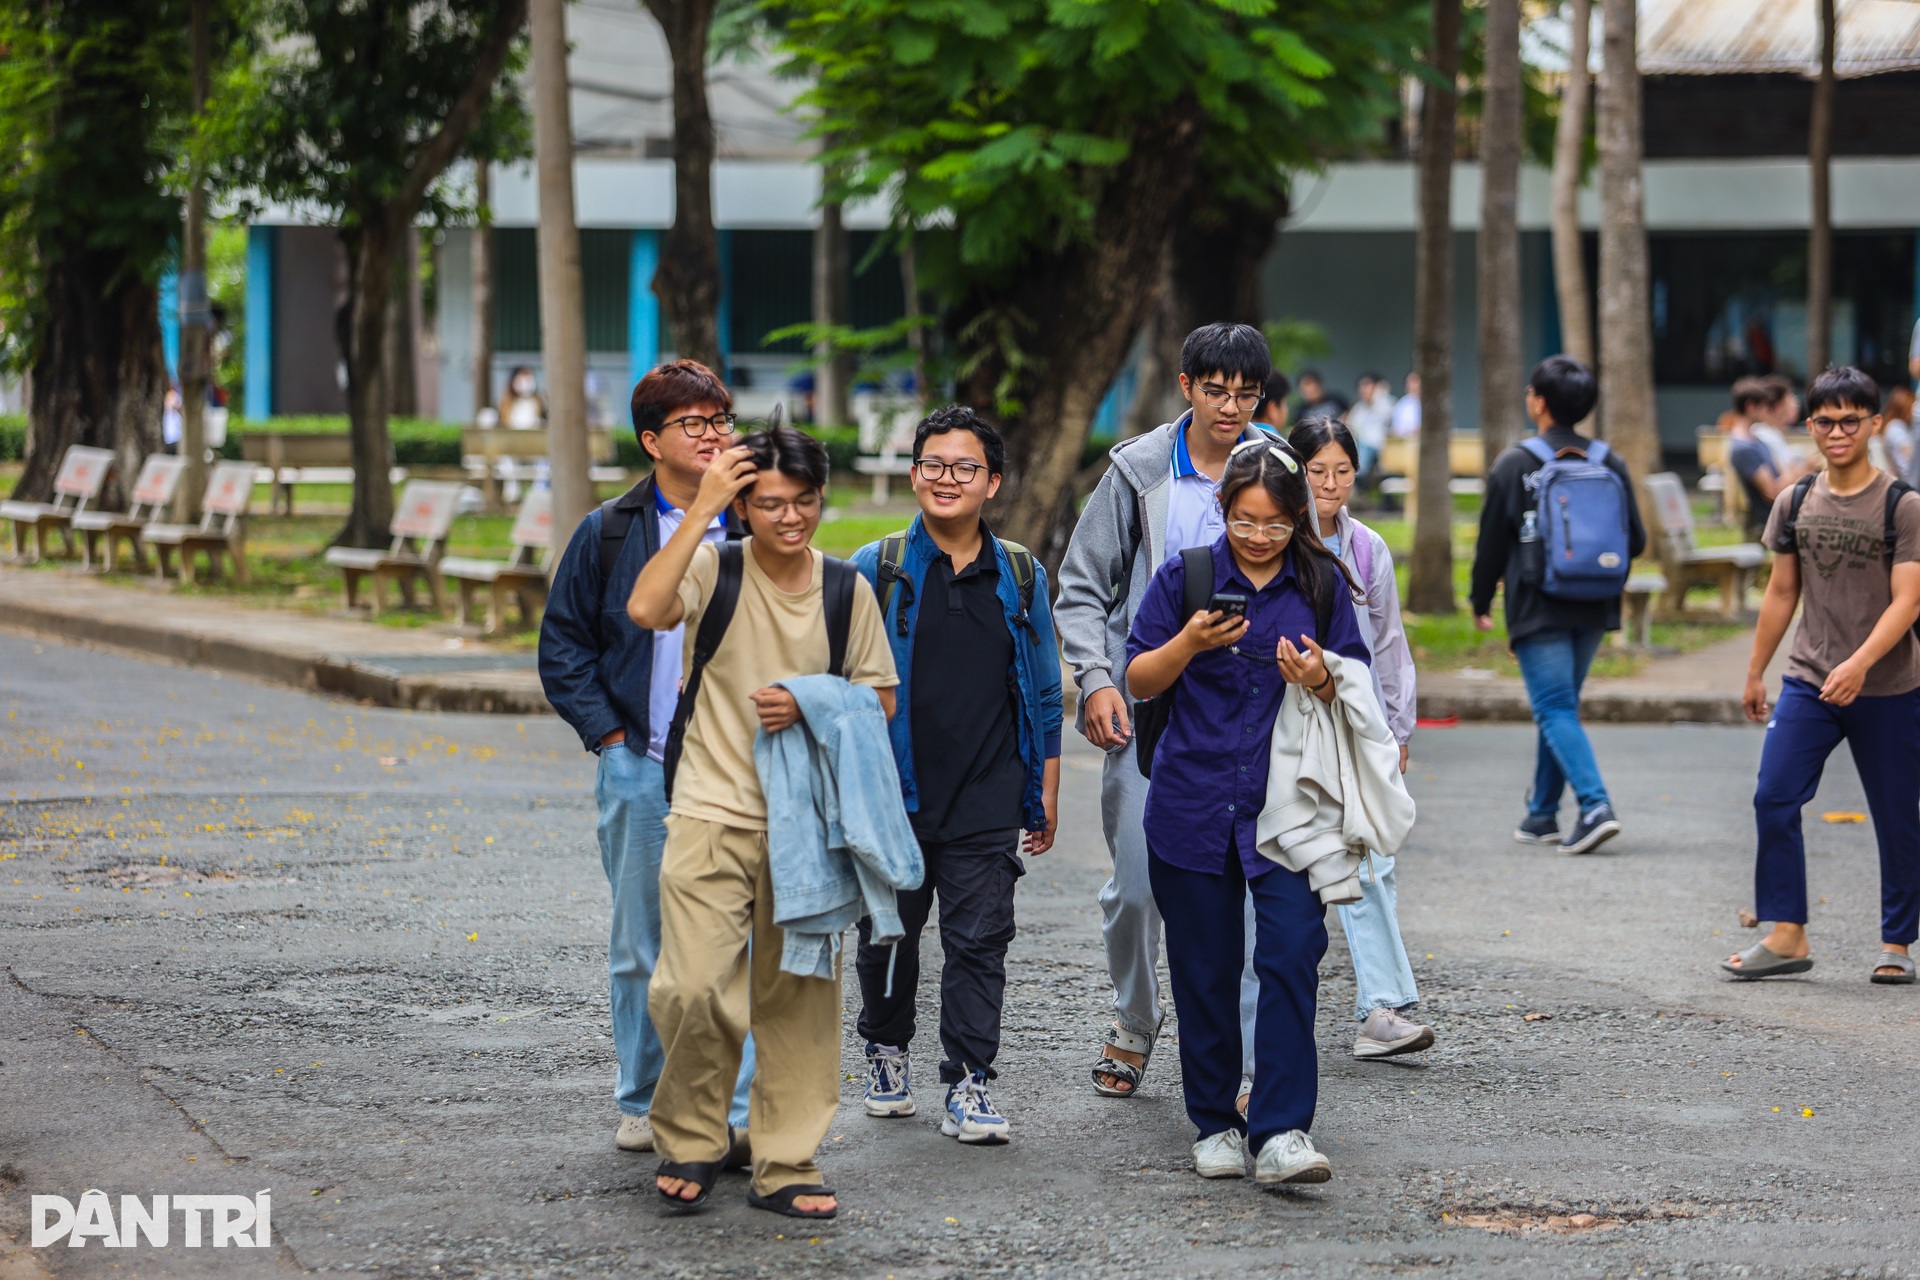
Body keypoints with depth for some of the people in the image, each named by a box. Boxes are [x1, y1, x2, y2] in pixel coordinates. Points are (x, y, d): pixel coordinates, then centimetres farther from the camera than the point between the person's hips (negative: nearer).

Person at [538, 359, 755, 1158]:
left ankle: (735, 1109, 1)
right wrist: (607, 733, -1)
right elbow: (563, 644, 8)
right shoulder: (608, 535, 4)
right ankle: (643, 1104, 17)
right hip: (642, 769, 0)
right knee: (641, 949, 7)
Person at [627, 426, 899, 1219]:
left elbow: (881, 699, 12)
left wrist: (810, 707, -8)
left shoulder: (847, 590, 5)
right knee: (696, 990, -13)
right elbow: (646, 610, -24)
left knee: (799, 997, 6)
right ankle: (690, 1139, 10)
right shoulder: (715, 568, -4)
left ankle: (785, 1167, 16)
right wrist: (699, 512, -21)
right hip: (713, 813, -3)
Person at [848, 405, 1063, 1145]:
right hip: (894, 795, 0)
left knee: (979, 941, -3)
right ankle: (887, 1052, 32)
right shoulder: (876, 570, 1)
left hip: (987, 800, 1)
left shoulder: (1021, 578, 8)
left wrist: (1046, 793, 11)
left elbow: (1044, 696, 13)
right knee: (889, 935, 10)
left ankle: (968, 1088, 1)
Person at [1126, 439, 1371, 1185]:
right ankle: (1215, 1124, 20)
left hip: (1289, 808, -1)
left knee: (1292, 954, -14)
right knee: (1204, 971, 6)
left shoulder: (1322, 585, 4)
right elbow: (1139, 681, 3)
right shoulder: (1186, 577, 2)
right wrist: (1191, 642, -15)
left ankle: (1281, 1132, -14)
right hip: (1193, 806, 1)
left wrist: (1321, 680, -14)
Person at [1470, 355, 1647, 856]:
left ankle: (1595, 805, -24)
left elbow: (1492, 542, -4)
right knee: (1560, 706, 17)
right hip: (1593, 609, 5)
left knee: (1555, 710, -6)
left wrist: (1481, 601, 10)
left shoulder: (1514, 465, -8)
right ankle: (1542, 814, 24)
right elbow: (1636, 540, 5)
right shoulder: (1610, 464, 3)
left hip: (1537, 609, -5)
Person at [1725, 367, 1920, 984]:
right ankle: (1787, 937, -6)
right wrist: (1755, 672, 17)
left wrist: (1860, 664, -27)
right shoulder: (1795, 503, 6)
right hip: (1808, 681, 3)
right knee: (1774, 800, -10)